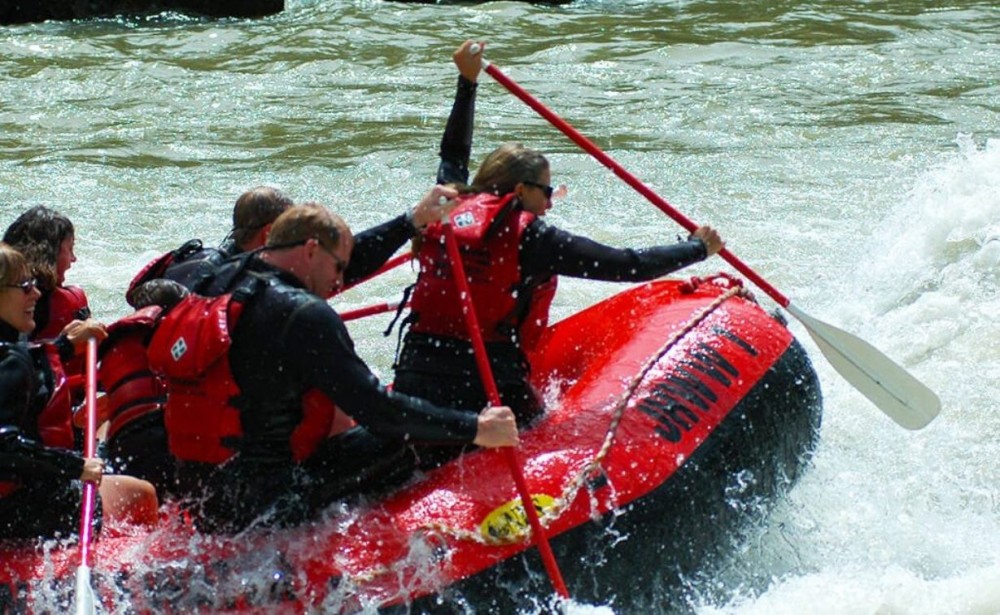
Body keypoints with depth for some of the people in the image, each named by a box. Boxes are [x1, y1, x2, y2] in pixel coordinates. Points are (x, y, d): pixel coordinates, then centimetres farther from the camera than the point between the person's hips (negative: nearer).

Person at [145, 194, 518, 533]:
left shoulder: (225, 281, 9)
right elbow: (375, 407, -19)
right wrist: (473, 428, -14)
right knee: (396, 444, -1)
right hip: (258, 511, -9)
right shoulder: (304, 315, -17)